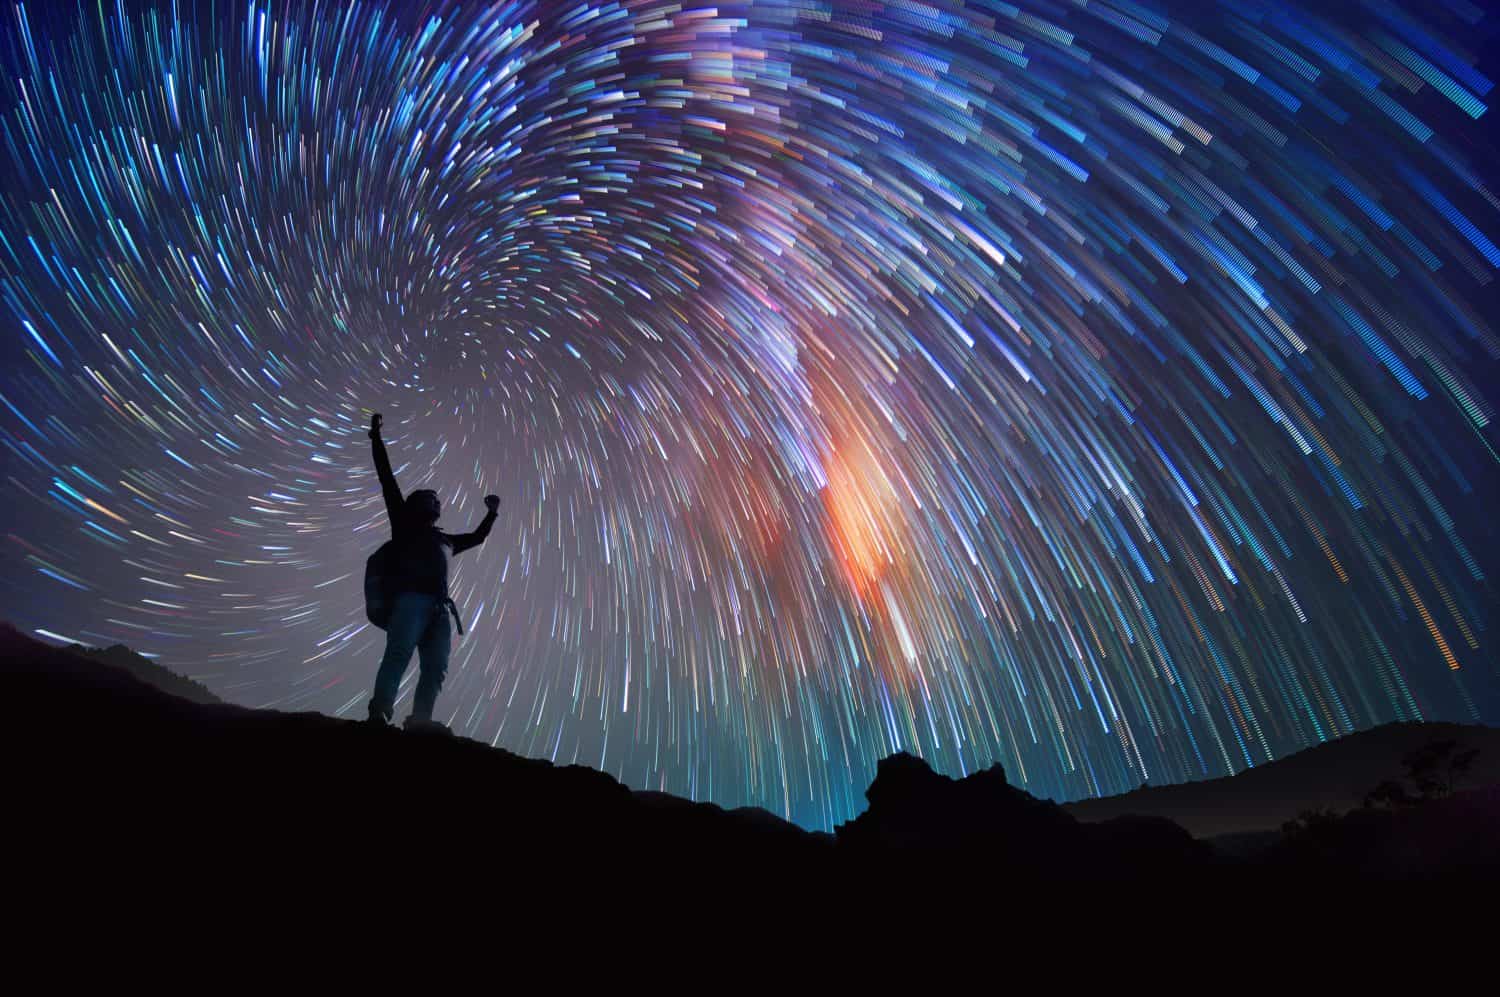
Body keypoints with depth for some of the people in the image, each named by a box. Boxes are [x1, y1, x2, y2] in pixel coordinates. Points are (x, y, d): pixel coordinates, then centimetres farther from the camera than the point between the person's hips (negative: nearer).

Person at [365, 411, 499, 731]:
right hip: (411, 599, -5)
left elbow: (477, 537, 53)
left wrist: (492, 512, 52)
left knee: (435, 666, -15)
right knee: (399, 654, -26)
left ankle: (419, 719, -26)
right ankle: (379, 712, -38)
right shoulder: (404, 524, 22)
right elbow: (387, 480, 19)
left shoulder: (444, 540, 36)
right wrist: (376, 437, 18)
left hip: (438, 607, 5)